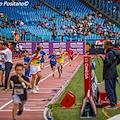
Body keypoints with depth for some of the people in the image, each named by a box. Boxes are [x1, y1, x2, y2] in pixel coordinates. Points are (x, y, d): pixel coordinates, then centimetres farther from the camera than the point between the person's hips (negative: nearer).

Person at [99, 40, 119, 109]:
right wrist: (104, 58, 13)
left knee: (109, 90, -5)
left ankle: (113, 105, -4)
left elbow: (107, 64, -22)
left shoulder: (110, 53, -18)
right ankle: (115, 104, 20)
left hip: (109, 75, -10)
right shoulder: (115, 52, 11)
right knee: (113, 89, 15)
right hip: (114, 74, 10)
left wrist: (104, 58, -7)